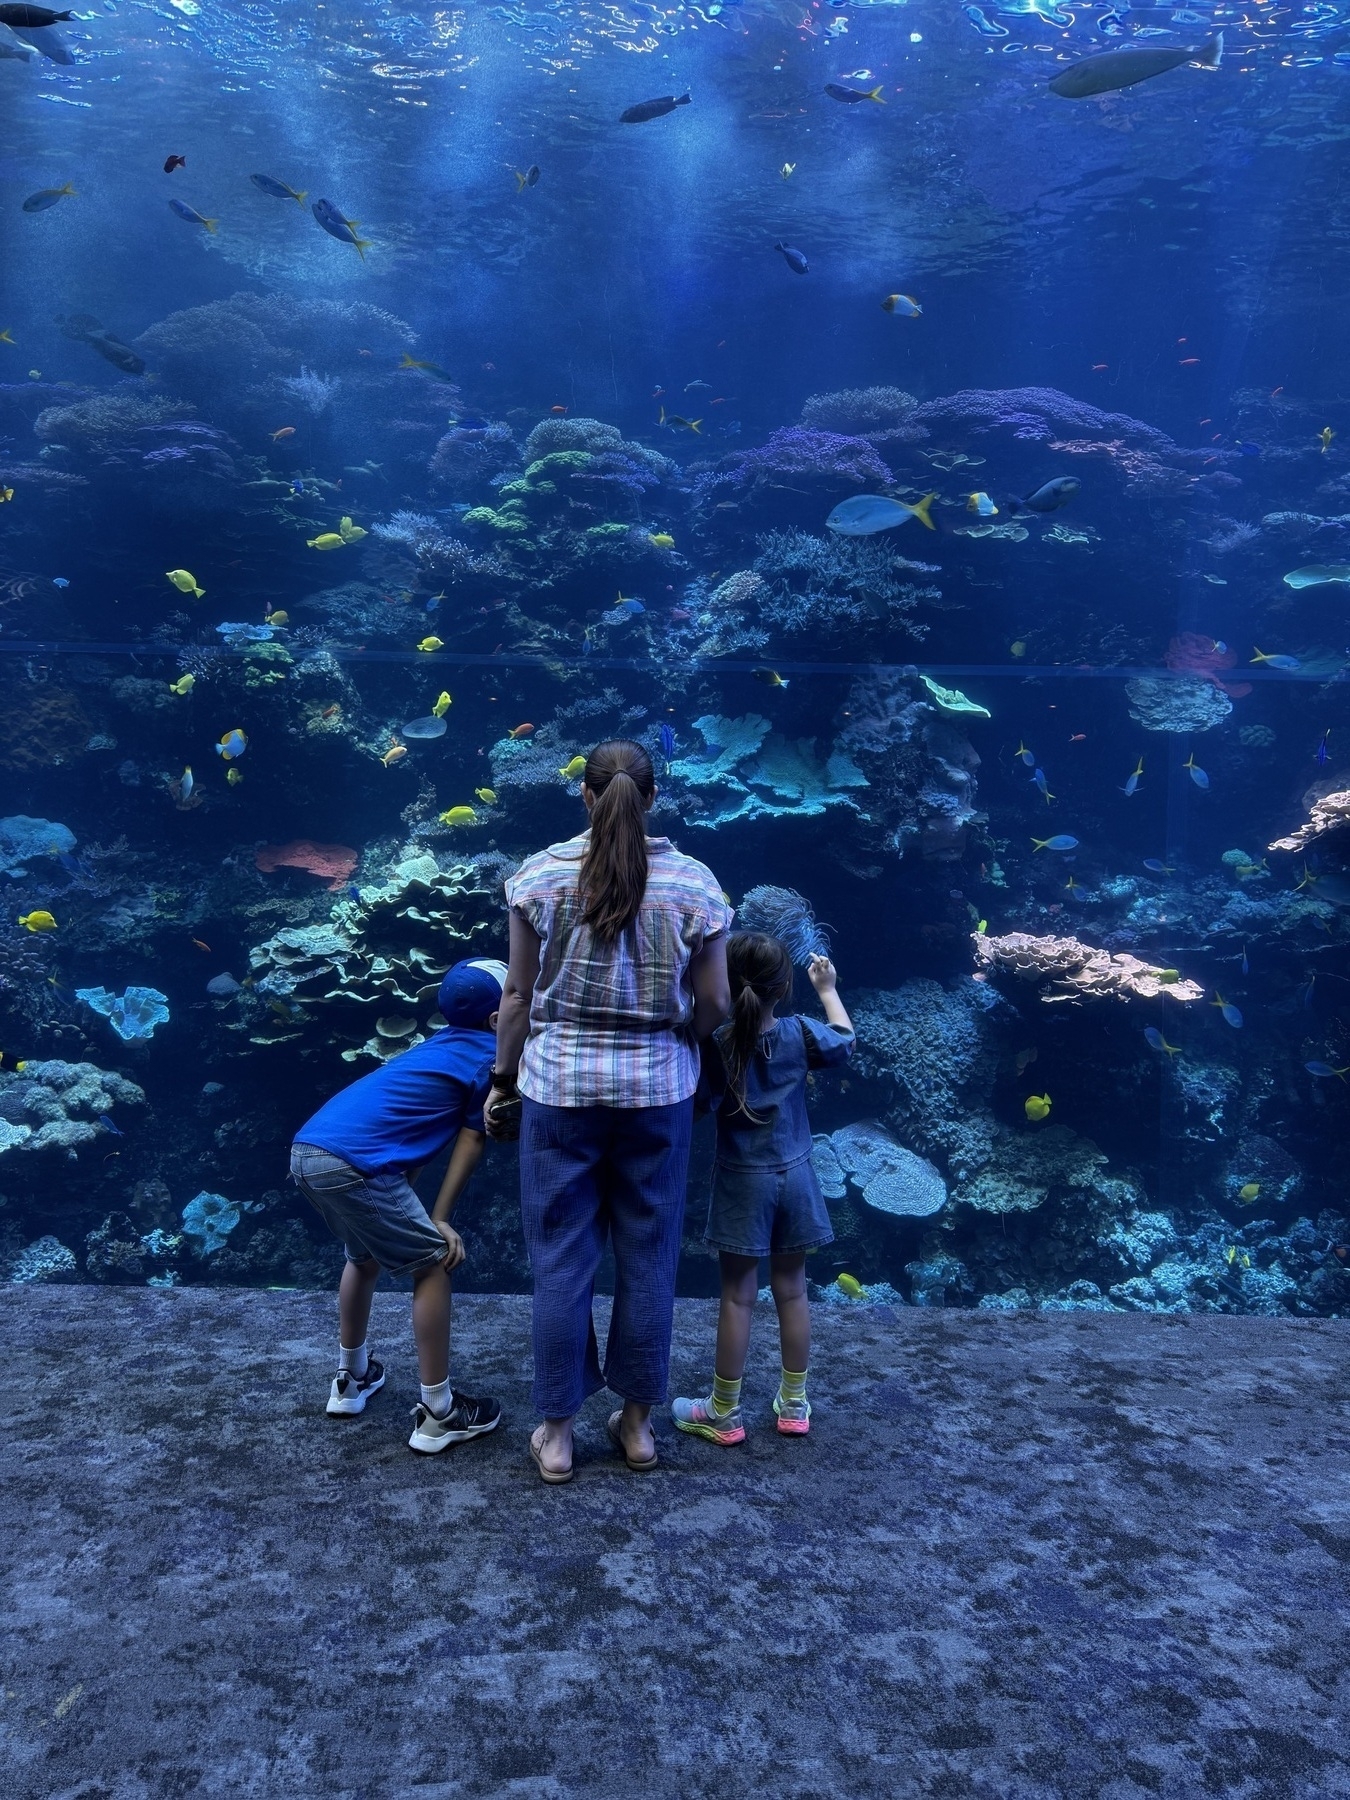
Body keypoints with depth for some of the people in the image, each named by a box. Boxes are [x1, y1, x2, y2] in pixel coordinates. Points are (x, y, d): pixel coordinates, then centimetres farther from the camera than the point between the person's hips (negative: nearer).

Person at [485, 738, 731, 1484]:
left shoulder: (539, 874, -5)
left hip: (559, 1085, 0)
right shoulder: (694, 882, -4)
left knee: (561, 1259, 9)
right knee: (647, 1256, 13)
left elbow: (519, 993, -1)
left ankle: (556, 1433, 21)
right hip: (657, 1089, 1)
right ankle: (638, 1423, 27)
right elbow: (714, 1003, -1)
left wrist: (503, 1078, 10)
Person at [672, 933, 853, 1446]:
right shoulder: (799, 1034, -9)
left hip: (741, 1181, -2)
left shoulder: (713, 1041, -16)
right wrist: (828, 989, 23)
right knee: (791, 1290, 14)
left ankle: (725, 1413, 16)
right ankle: (794, 1404, 27)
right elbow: (845, 1041, 9)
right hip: (794, 1177, 2)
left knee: (738, 1296, 5)